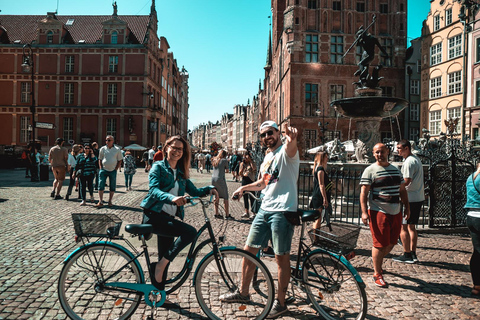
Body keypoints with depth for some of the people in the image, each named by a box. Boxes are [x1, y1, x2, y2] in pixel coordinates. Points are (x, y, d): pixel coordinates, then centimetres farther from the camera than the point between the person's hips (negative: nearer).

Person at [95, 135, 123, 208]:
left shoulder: (117, 150, 1)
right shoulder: (103, 149, 5)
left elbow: (120, 160, 5)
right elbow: (100, 159, 10)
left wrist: (116, 169, -3)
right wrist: (101, 168, 0)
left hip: (113, 171, 0)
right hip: (104, 170, 1)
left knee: (112, 187, 4)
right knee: (101, 186, -6)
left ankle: (110, 201, 16)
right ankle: (100, 202, -3)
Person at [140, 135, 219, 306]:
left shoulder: (181, 173, 16)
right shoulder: (158, 167, -3)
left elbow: (193, 191, 11)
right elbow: (154, 189, -19)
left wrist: (209, 189, -7)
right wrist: (172, 198, -37)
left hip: (168, 218, 7)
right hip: (154, 216, -7)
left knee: (165, 258, 11)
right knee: (190, 232, -25)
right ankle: (160, 265, -11)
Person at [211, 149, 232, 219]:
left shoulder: (214, 160, 11)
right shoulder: (224, 160, -5)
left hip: (213, 178, 6)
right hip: (220, 179, -6)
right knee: (225, 197, 1)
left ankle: (216, 213, 18)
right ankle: (227, 214, 1)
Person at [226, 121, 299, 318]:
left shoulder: (285, 152, -8)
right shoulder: (267, 157, 18)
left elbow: (291, 150, -35)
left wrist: (291, 140, -57)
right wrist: (243, 188, 26)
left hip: (282, 211, -8)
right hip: (264, 209, 9)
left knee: (281, 258, 2)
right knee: (249, 250, 13)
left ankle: (280, 303, 18)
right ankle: (243, 292, 30)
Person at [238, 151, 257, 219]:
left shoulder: (252, 163, 1)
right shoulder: (242, 163, 13)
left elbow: (254, 168, -22)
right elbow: (240, 173, 11)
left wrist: (250, 160, -15)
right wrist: (242, 167, -7)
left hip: (251, 180, -5)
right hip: (244, 180, 5)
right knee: (245, 197, 8)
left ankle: (254, 213, -1)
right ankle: (246, 212, 17)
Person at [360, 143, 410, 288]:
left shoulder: (396, 170, 15)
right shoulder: (370, 170, -5)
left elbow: (402, 190, 22)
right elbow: (364, 192, -10)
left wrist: (407, 207, 17)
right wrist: (364, 212, -18)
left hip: (395, 212, 6)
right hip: (379, 212, -6)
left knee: (391, 243, 13)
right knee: (380, 244, -4)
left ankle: (377, 260, 39)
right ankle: (377, 274, 11)